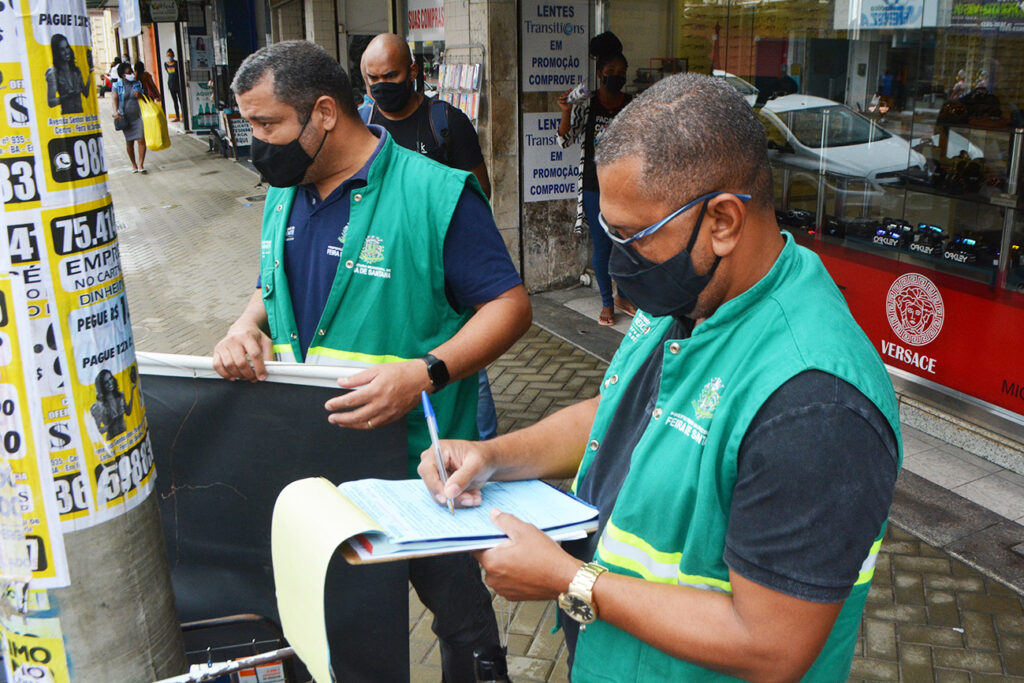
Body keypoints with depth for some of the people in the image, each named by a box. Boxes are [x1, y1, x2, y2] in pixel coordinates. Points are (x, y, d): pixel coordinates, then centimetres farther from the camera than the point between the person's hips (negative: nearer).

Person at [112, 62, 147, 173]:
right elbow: (115, 99, -6)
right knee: (129, 142, 6)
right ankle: (134, 164, 20)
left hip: (138, 116, 0)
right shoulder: (117, 86, 3)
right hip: (125, 117, 0)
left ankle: (141, 165, -10)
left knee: (141, 140, -13)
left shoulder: (138, 83, 6)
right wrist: (116, 112, -22)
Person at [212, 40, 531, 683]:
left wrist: (425, 373, -30)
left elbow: (509, 305, -16)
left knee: (458, 610, 14)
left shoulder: (435, 194, -16)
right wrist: (248, 327, -3)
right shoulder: (284, 197, 8)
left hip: (420, 460, -5)